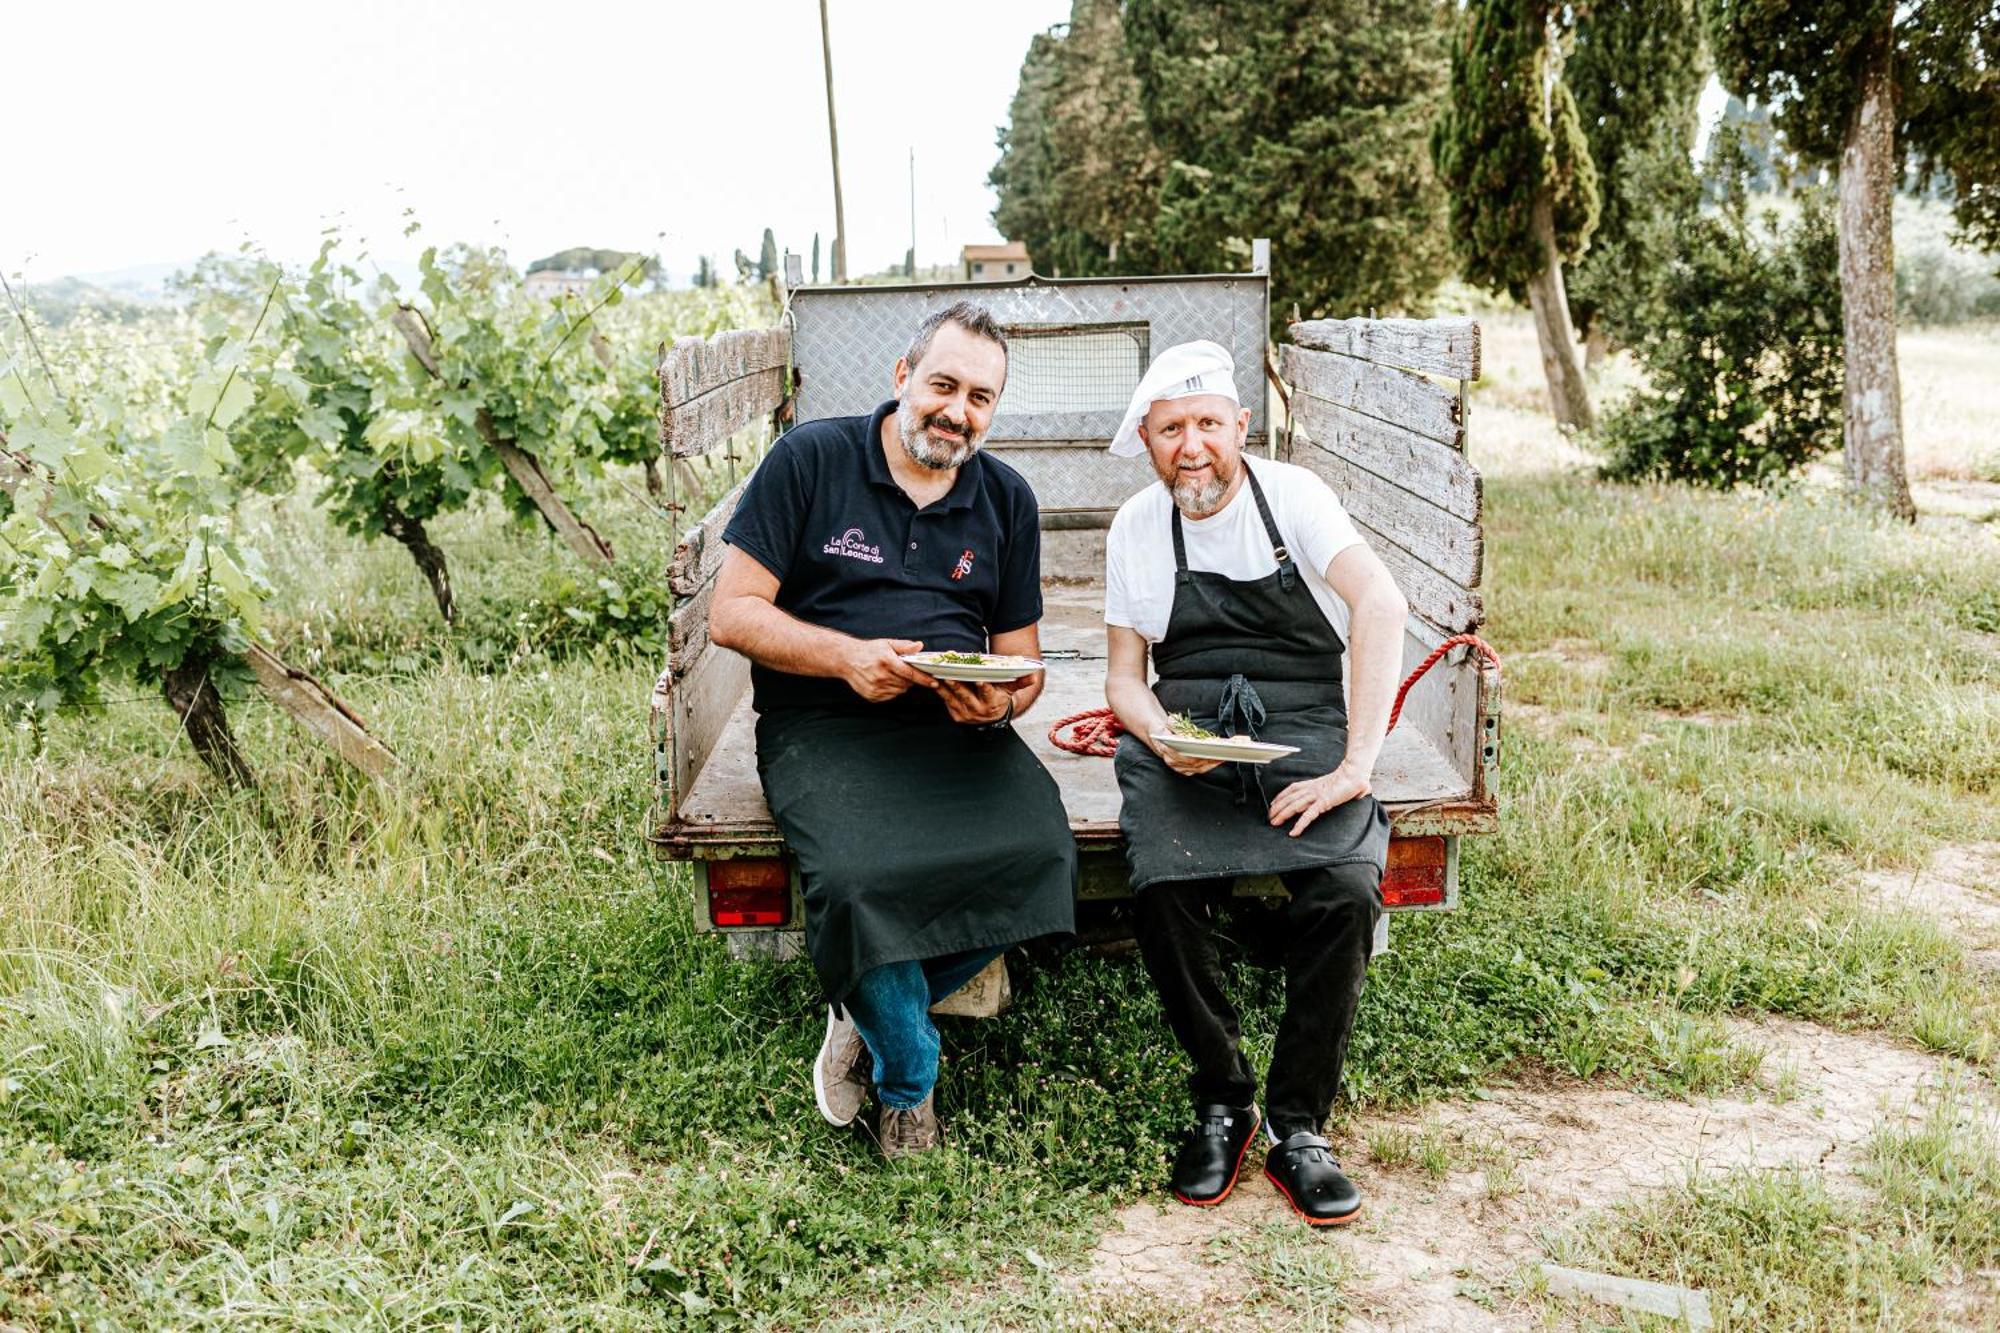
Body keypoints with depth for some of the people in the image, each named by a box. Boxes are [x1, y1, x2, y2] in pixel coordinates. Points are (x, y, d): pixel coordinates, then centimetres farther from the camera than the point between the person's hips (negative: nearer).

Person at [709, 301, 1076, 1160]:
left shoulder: (1007, 500, 14)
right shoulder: (810, 460, 1)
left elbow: (1022, 661, 15)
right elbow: (733, 613, -3)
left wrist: (1000, 700, -9)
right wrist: (846, 655, -18)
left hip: (956, 727, 4)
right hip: (820, 725, -3)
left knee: (1039, 851, -26)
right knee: (860, 875, -33)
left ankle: (865, 1013, -1)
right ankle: (908, 1078, -2)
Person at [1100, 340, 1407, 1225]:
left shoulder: (1291, 494, 1)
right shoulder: (1136, 528, 11)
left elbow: (1381, 604, -14)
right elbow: (1124, 679, 13)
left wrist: (1354, 766, -23)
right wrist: (1164, 738, -12)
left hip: (1302, 731, -1)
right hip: (1184, 740, 2)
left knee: (1347, 889, -29)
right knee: (1162, 891, -28)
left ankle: (1297, 1124, -9)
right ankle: (1222, 1103, -4)